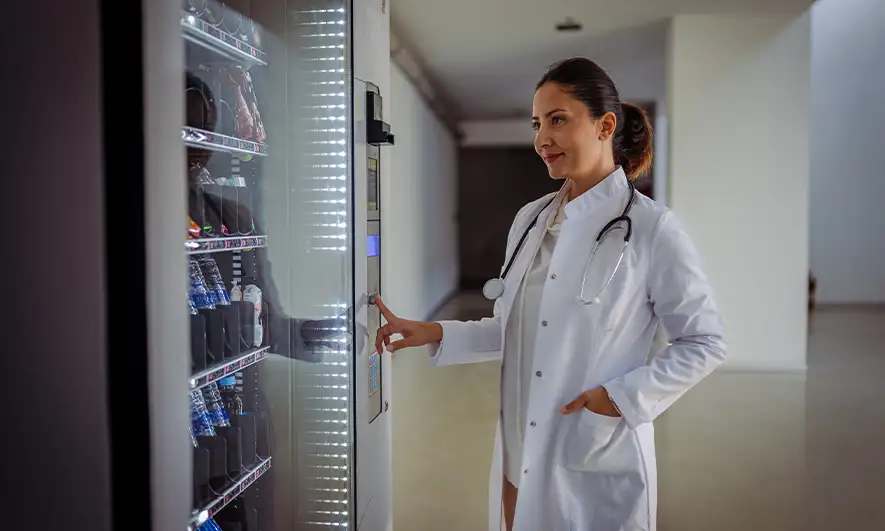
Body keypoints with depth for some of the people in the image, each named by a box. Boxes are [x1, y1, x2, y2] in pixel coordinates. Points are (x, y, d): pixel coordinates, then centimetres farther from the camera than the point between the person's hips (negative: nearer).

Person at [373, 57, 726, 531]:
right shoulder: (530, 219, 5)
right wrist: (435, 335, 3)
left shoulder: (650, 228, -12)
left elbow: (704, 344, -6)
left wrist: (625, 396, -15)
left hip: (598, 463, -5)